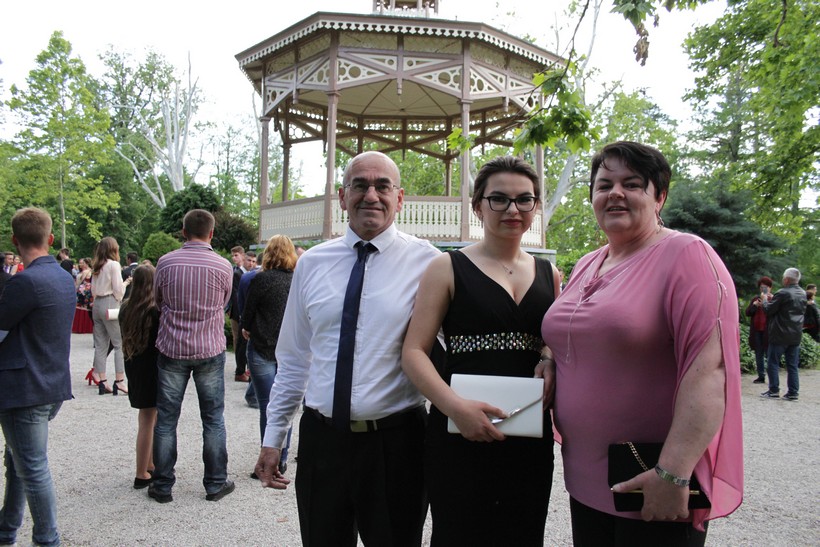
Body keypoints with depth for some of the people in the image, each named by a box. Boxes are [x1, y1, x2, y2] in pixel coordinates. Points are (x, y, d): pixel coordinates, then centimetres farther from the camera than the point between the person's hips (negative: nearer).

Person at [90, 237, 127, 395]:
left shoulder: (97, 266, 13)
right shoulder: (114, 265, -8)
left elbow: (93, 290, 15)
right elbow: (118, 289, -11)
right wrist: (125, 283, 7)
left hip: (97, 304, 8)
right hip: (110, 305, -7)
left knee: (101, 345, 8)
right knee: (119, 343, -5)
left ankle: (101, 381, 9)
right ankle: (119, 380, -9)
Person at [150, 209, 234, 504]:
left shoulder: (166, 263, -5)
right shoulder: (223, 266, -7)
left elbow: (158, 301, 9)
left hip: (171, 350, 1)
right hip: (210, 350, 0)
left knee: (166, 419, 10)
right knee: (213, 419, 10)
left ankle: (162, 485, 18)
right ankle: (216, 484, 17)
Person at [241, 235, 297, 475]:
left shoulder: (261, 279, -11)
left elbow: (247, 311, -2)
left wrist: (247, 329, 18)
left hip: (263, 349, -4)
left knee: (268, 409, 1)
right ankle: (282, 460, 21)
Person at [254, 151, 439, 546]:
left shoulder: (425, 261, -5)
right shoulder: (312, 263, 5)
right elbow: (293, 359, 9)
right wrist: (273, 438, 10)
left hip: (395, 440, -2)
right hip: (321, 438, 3)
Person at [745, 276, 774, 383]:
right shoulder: (756, 298, 14)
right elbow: (747, 312, 9)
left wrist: (766, 301, -20)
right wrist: (754, 305, -8)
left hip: (768, 331, -5)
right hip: (756, 330, 5)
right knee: (759, 354, 8)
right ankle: (761, 376, 14)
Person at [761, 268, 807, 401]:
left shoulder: (782, 293, -15)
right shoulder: (803, 294, 8)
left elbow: (768, 310, -12)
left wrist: (765, 301, 10)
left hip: (780, 335, -6)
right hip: (796, 335, 7)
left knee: (773, 363, 2)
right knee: (792, 365, 9)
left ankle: (773, 391, 2)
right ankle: (793, 393, 8)